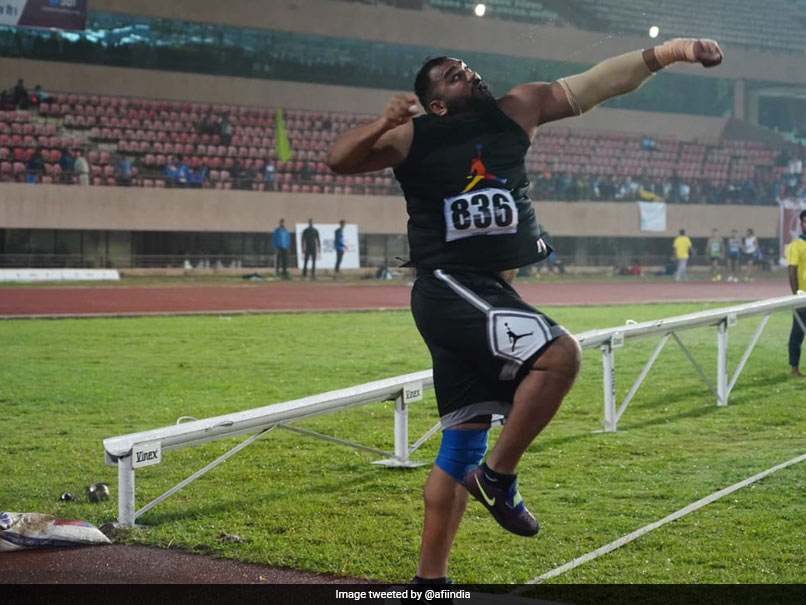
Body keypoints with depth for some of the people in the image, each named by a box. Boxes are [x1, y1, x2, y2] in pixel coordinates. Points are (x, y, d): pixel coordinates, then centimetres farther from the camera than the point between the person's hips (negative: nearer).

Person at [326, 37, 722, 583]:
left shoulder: (517, 109, 10)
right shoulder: (414, 137, -1)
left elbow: (596, 82, 4)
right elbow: (339, 161, -5)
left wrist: (666, 52, -5)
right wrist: (384, 124, -23)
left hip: (487, 292, 6)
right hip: (448, 288, -6)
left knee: (462, 445, 8)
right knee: (559, 353, -26)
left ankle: (430, 581, 15)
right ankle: (498, 476, -9)